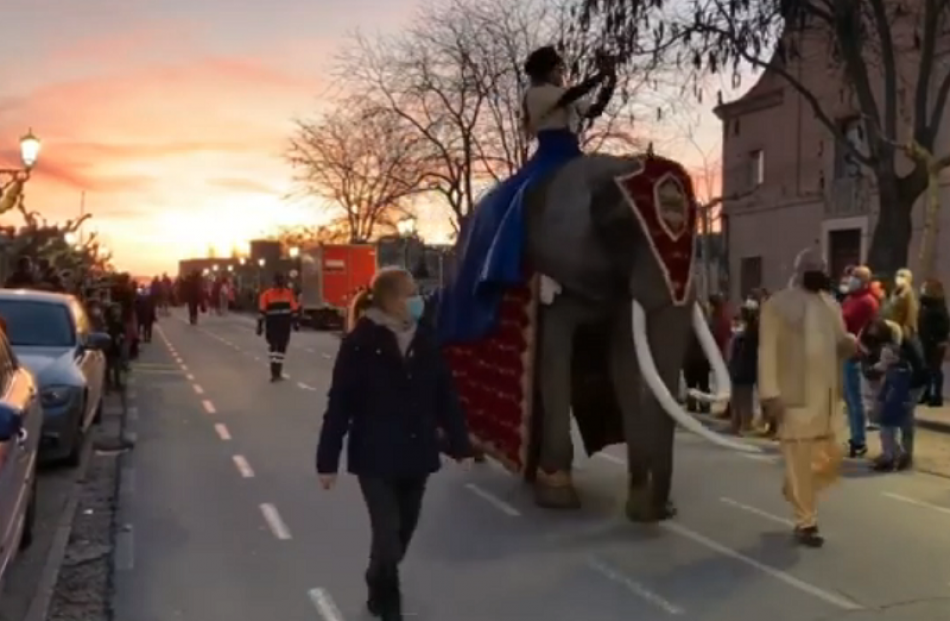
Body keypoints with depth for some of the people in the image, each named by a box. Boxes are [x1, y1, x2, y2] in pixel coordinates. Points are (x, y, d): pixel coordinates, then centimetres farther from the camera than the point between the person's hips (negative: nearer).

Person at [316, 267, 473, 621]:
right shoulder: (360, 344, -12)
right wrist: (327, 460, -10)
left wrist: (460, 445, 8)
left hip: (416, 456, 5)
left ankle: (379, 592, 42)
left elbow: (446, 397, 7)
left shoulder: (425, 342, 2)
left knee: (402, 532, 17)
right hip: (376, 458, -5)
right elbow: (340, 404, -11)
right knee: (388, 534, -6)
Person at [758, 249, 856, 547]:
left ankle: (795, 492, 38)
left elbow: (839, 340, 22)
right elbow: (767, 350, -12)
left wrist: (849, 343, -4)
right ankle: (806, 523, 11)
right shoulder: (777, 305, -7)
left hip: (826, 395, 7)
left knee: (829, 458, 13)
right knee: (800, 460, 0)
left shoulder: (831, 304, 15)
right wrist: (770, 393, -19)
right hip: (795, 396, -7)